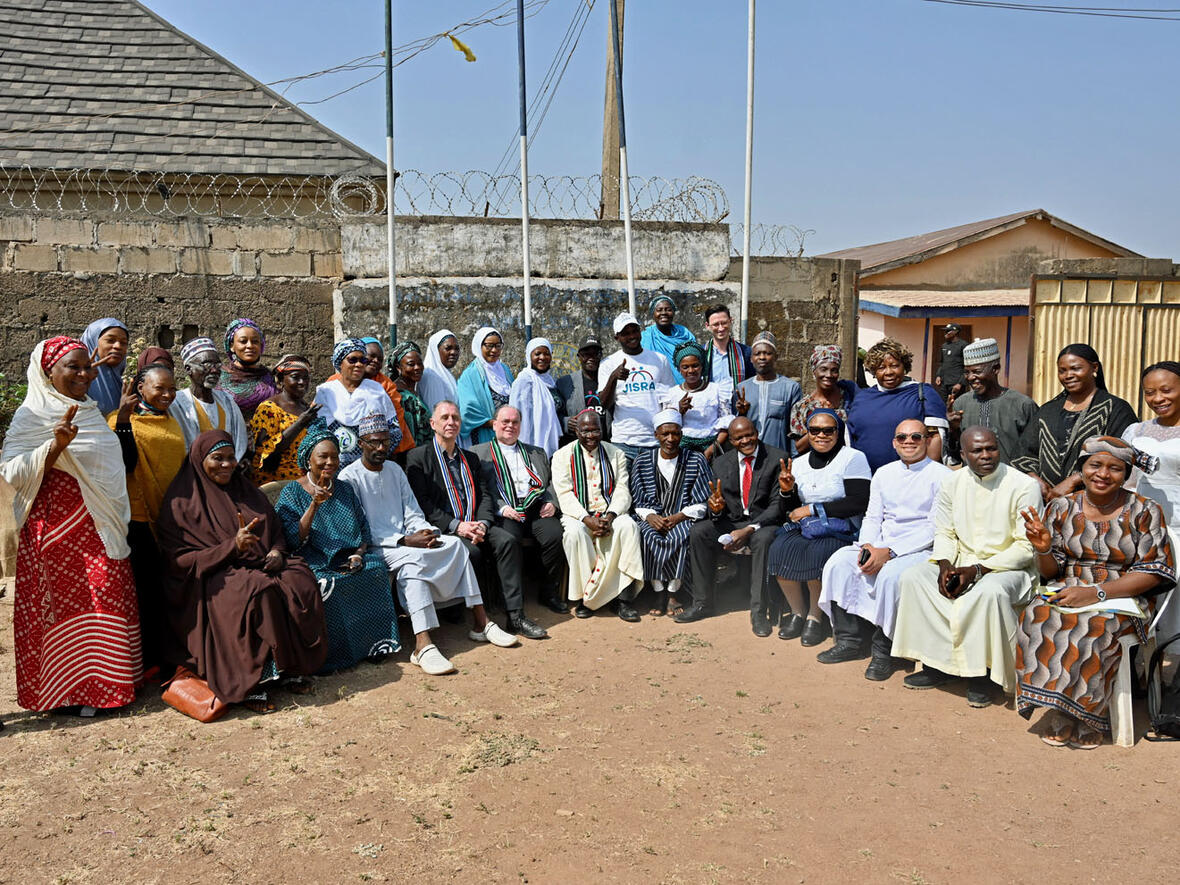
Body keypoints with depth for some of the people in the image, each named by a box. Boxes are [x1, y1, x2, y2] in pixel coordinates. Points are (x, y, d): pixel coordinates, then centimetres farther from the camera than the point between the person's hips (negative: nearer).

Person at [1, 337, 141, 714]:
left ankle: (103, 685, 19)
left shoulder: (90, 412, 16)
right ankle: (70, 691, 7)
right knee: (66, 604, -3)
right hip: (59, 528, -7)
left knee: (107, 600, 8)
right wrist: (56, 446, -28)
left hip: (101, 527, 8)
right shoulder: (33, 416, -8)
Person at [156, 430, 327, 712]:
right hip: (213, 577, -5)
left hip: (261, 566, 6)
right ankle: (249, 683, -26)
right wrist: (232, 546, -20)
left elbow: (276, 532, 20)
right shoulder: (182, 503, 0)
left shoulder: (247, 492, 18)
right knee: (257, 593, -36)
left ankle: (290, 667, -15)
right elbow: (180, 559, -8)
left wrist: (277, 552, -5)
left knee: (302, 583, -25)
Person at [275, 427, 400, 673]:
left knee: (377, 568, -25)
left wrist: (359, 554, -6)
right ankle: (331, 653, -16)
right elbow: (293, 541, -10)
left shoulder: (345, 489, 16)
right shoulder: (291, 492, 2)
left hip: (348, 560, 4)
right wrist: (315, 504, -18)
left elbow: (364, 530, 15)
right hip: (315, 564, -4)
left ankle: (374, 643, -14)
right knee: (325, 585, -34)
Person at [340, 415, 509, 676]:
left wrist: (427, 532, -10)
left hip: (407, 542, 7)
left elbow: (412, 514, 14)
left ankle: (479, 621, -14)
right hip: (375, 547, -7)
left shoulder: (395, 470, 17)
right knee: (411, 558, -36)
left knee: (454, 544, -14)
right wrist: (405, 541, -20)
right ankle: (423, 645, -45)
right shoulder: (350, 477, -5)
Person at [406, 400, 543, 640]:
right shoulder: (418, 457, 5)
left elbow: (485, 496, 14)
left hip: (475, 526, 5)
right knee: (470, 551, -33)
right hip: (442, 530, -4)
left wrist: (482, 524, -8)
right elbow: (422, 504, -6)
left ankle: (515, 615, -23)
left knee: (508, 540, -23)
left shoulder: (471, 458, 22)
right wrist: (456, 525, -17)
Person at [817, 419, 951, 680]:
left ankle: (884, 650, -19)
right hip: (880, 547, 6)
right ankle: (850, 640, -12)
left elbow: (934, 529, -11)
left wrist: (888, 552, -19)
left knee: (890, 575, -34)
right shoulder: (883, 474, 16)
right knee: (839, 562, -18)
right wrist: (867, 546, -9)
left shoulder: (942, 477, -3)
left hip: (921, 550, -6)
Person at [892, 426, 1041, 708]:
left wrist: (977, 570, -21)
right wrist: (945, 567, -12)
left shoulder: (1023, 486, -12)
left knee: (991, 591, -37)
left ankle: (980, 673, -19)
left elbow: (1026, 548, -14)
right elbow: (944, 533, 10)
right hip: (961, 561, 6)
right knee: (913, 577, -14)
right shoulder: (953, 483, 3)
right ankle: (939, 662, -9)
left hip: (1008, 567, -5)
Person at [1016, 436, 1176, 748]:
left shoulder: (1144, 511, -2)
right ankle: (1059, 712, -15)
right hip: (1067, 591, 3)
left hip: (1123, 598, -2)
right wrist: (1043, 548, -16)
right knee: (1037, 620, -30)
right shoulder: (1061, 508, 5)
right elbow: (1050, 572, 9)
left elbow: (1154, 572, -7)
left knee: (1092, 629, -34)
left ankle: (1085, 715, -12)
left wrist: (1097, 592, -19)